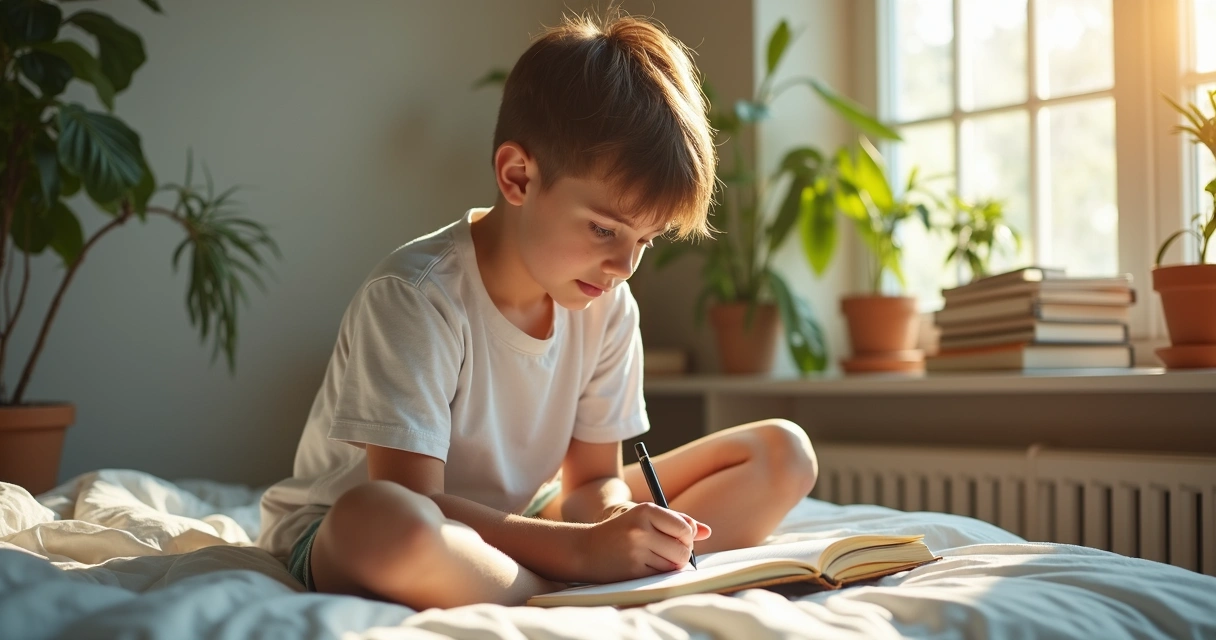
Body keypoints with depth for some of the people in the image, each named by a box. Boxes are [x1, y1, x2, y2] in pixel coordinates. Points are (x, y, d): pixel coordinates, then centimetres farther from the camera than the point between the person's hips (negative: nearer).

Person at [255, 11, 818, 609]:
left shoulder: (606, 307, -4)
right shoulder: (414, 297, -24)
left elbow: (592, 479, 0)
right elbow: (409, 503, -28)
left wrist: (620, 527, -25)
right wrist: (580, 550, -36)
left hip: (511, 528, 6)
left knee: (781, 452, 0)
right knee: (380, 521, -46)